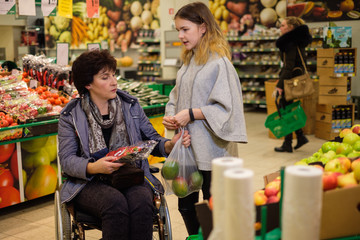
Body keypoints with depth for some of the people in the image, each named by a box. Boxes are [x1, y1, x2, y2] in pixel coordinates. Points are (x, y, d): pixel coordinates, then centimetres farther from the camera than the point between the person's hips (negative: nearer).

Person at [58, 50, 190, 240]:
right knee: (115, 203, -34)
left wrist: (170, 144, -11)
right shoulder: (71, 115, 3)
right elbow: (67, 160, -3)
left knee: (141, 201, -31)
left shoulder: (130, 105, 10)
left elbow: (151, 140, 12)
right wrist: (93, 167, -22)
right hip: (91, 183, -2)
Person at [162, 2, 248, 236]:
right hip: (187, 146, 8)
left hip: (211, 148, -8)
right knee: (186, 204, 17)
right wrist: (170, 116, -1)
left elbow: (226, 107, -18)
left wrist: (191, 114, -20)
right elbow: (176, 96, 18)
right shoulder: (188, 62, 11)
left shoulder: (219, 63, -14)